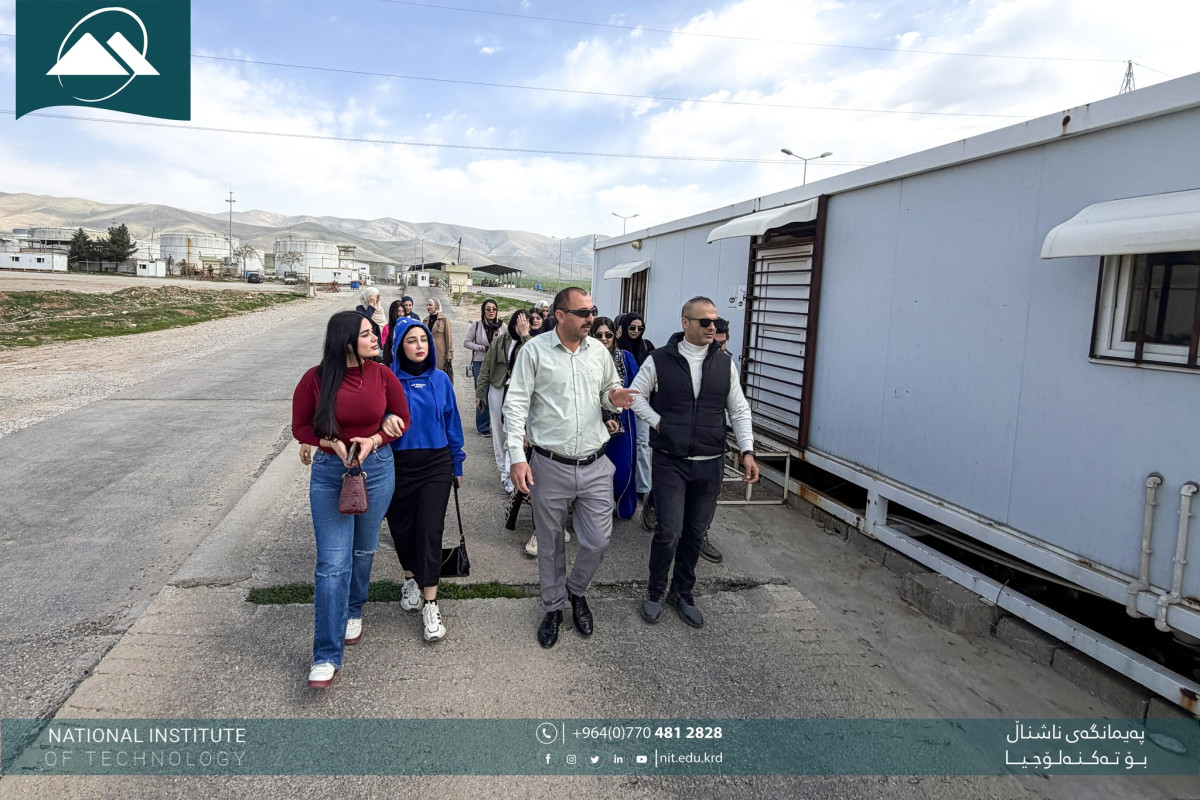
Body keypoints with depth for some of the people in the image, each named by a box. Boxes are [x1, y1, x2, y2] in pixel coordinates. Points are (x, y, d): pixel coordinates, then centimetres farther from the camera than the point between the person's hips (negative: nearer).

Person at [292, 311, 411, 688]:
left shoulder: (382, 375, -7)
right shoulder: (315, 379, -10)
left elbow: (402, 419, 3)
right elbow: (300, 427, 0)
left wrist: (373, 441, -13)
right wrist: (332, 443, -17)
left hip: (377, 468, 2)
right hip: (329, 472, -2)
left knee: (364, 550, 18)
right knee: (332, 562, -5)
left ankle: (353, 612, 45)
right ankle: (327, 655, 3)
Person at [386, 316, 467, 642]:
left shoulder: (440, 379, 2)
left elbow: (452, 421, 9)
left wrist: (457, 463, 12)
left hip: (436, 464, 0)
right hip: (399, 465, 0)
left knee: (430, 531, -4)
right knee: (402, 527, 13)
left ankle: (430, 605, 3)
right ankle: (411, 578, 41)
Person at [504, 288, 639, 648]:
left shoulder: (598, 351, 5)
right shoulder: (535, 350, -7)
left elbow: (611, 389, 18)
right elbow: (516, 403, -7)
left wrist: (614, 398, -8)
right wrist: (517, 456, -14)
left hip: (595, 466, 3)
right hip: (550, 467, -3)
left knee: (597, 542, 5)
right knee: (550, 544, 13)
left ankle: (577, 590, 37)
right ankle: (553, 607, 35)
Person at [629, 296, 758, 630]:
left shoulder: (724, 362, 5)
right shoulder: (660, 360, -4)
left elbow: (739, 410, 8)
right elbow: (636, 396, 5)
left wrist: (747, 450, -2)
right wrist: (659, 423, -6)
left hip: (710, 464, 3)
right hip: (670, 462, -3)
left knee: (695, 532, 11)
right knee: (669, 532, -6)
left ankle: (683, 593, 30)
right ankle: (655, 592, 17)